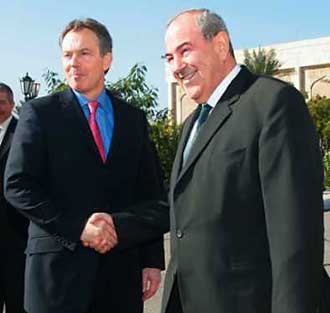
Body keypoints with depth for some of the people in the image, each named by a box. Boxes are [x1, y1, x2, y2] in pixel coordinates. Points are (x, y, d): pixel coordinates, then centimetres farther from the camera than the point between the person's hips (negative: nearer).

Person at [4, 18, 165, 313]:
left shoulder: (134, 118, 10)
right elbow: (17, 186, -6)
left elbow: (149, 192, 10)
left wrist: (153, 260, 4)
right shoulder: (39, 112, 1)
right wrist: (77, 226, -16)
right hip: (58, 264, -3)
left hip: (122, 266, 3)